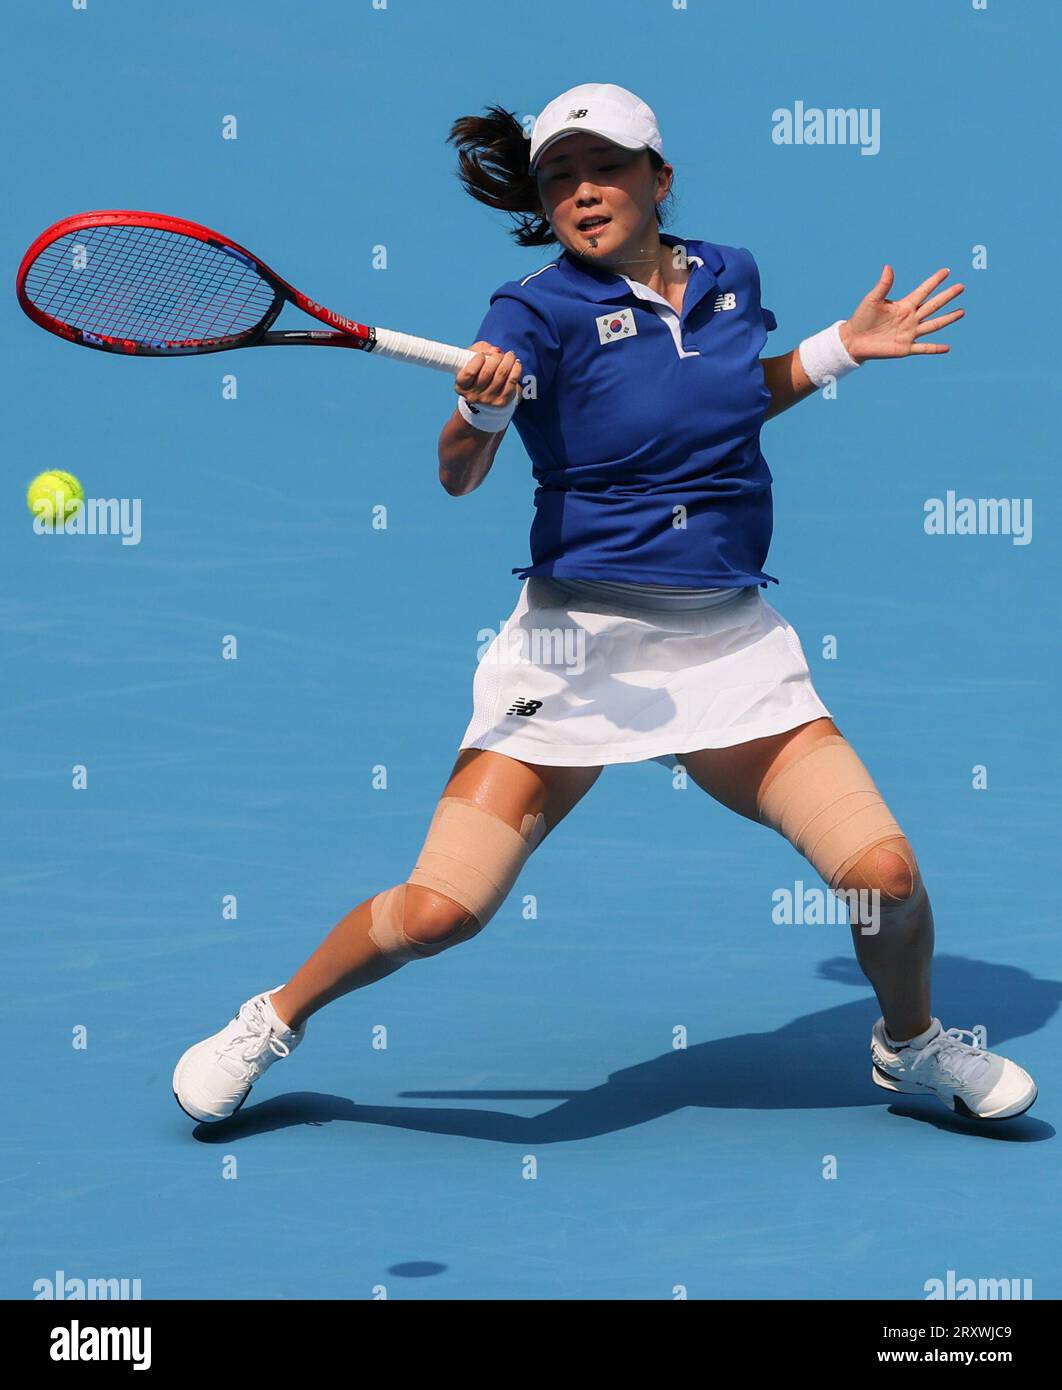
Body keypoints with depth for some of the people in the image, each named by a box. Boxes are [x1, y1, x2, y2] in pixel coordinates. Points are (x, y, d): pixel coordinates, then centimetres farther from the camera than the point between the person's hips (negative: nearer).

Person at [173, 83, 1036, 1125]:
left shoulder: (728, 276, 7)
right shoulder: (541, 309, -7)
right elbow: (458, 479, -17)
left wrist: (842, 346, 16)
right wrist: (481, 411, -37)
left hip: (734, 641, 4)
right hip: (580, 642, -3)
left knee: (887, 876, -10)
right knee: (437, 912, -13)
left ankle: (912, 1046, 23)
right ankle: (275, 1020, 16)